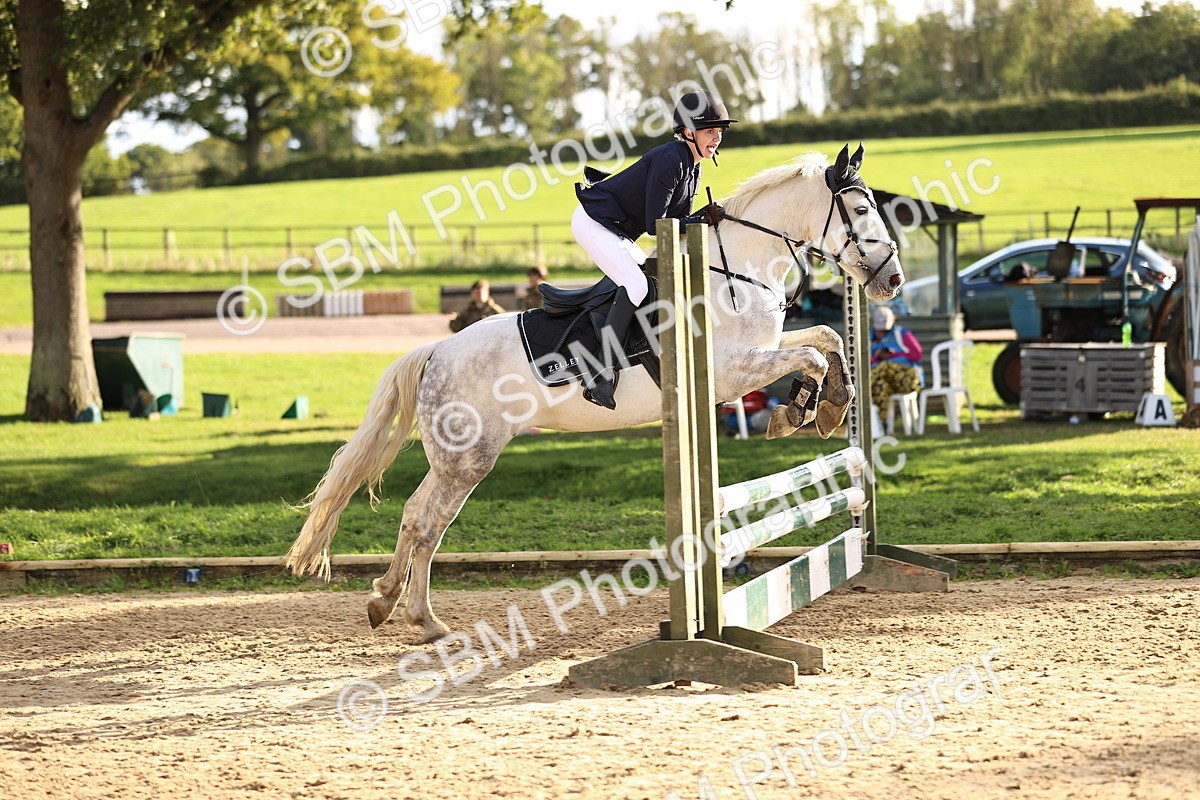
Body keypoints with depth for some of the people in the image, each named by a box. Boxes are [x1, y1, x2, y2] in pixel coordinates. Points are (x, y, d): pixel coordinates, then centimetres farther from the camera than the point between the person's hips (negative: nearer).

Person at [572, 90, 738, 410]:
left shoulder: (692, 167, 9)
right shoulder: (671, 159, -22)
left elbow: (680, 221, 9)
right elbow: (656, 224, -24)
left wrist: (707, 217, -10)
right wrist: (704, 219, -17)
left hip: (617, 232, 11)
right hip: (593, 223, -11)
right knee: (636, 285, -25)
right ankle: (602, 376, -30)